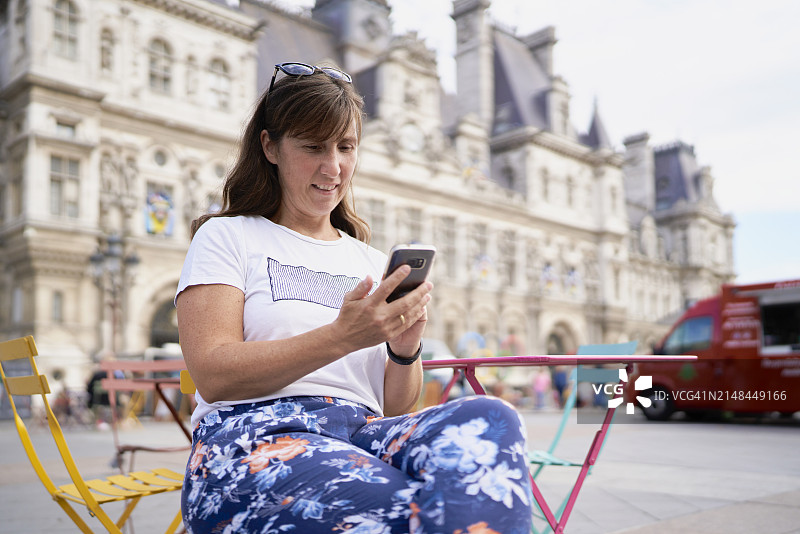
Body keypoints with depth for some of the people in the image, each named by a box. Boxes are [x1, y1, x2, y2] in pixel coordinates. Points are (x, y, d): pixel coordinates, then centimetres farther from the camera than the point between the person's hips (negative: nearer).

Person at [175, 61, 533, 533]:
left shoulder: (375, 264, 22)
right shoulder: (226, 237, 10)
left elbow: (394, 409, 16)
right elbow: (212, 375, -6)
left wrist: (405, 349, -6)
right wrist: (343, 336, -17)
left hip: (366, 437, 5)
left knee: (488, 419, -29)